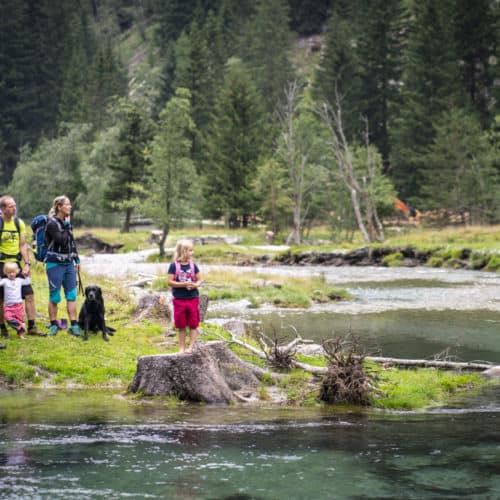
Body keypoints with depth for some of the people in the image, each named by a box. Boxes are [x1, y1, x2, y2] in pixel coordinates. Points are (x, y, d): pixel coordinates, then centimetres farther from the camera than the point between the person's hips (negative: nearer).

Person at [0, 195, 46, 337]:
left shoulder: (19, 223, 6)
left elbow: (23, 245, 9)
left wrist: (27, 264, -2)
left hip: (17, 264, 5)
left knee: (29, 294, 0)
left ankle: (32, 327, 7)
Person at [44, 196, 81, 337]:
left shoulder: (67, 222, 10)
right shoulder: (52, 223, -12)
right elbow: (62, 241, -22)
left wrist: (77, 260, 17)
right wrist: (66, 226, -13)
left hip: (69, 263, 7)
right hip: (55, 264, -6)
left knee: (71, 295, 3)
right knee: (54, 296, 1)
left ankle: (74, 325, 4)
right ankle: (53, 324, 13)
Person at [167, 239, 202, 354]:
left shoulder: (193, 265, 1)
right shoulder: (174, 266, -7)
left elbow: (199, 280, 8)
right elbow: (170, 282, -10)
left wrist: (195, 285, -14)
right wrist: (184, 284, -20)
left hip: (193, 298, 2)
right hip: (179, 300, -2)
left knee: (193, 325, 2)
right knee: (181, 326, 7)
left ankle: (190, 347, 8)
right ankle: (182, 348, 16)